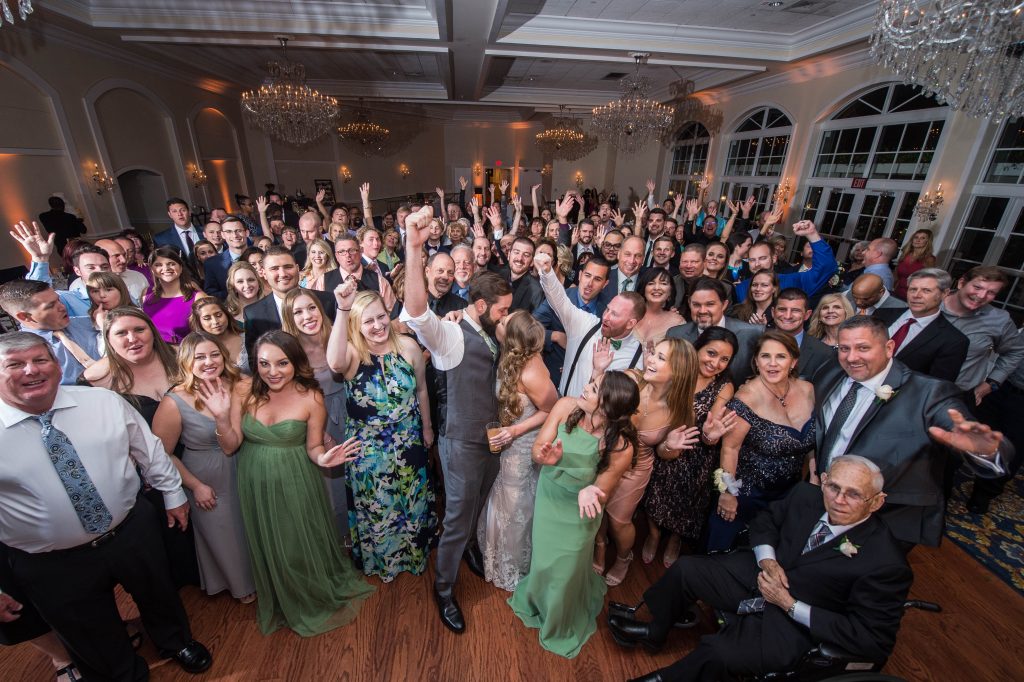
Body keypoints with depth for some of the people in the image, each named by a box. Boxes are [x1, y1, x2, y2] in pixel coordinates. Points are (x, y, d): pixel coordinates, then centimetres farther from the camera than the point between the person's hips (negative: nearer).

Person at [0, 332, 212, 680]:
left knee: (160, 597, 26)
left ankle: (176, 642, 56)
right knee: (94, 643, 21)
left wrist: (173, 493, 6)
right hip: (52, 566, -1)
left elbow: (149, 450, 1)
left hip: (133, 533, 2)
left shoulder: (104, 401, -11)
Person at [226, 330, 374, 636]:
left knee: (303, 545, 15)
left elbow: (313, 446, -10)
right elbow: (231, 446, -8)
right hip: (256, 485, 3)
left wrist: (322, 458, -31)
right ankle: (282, 603, 53)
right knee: (268, 547, 23)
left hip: (294, 486, -3)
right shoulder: (244, 392, -13)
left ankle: (318, 598, 47)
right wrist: (221, 418, -24)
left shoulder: (311, 398, -19)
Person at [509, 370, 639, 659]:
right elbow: (538, 449, -18)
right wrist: (548, 457, -40)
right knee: (544, 561, 25)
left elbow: (602, 492, -17)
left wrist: (589, 493, -39)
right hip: (546, 499, 3)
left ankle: (562, 627, 56)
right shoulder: (565, 407, -26)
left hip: (577, 514, -3)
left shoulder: (621, 447, -32)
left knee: (565, 572, 20)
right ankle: (538, 599, 63)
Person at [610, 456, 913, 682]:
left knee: (717, 653, -25)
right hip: (761, 573, 5)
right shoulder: (806, 495, -13)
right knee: (685, 569, -3)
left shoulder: (887, 563, -25)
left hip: (796, 622, -5)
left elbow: (872, 640, -19)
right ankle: (655, 631, 27)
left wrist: (790, 605, -21)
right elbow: (764, 522, 6)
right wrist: (766, 560, -12)